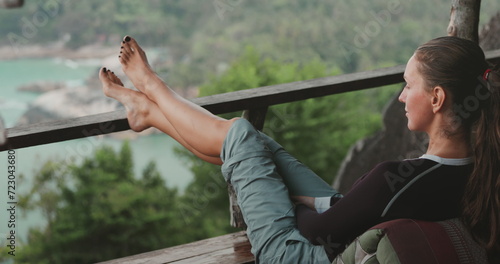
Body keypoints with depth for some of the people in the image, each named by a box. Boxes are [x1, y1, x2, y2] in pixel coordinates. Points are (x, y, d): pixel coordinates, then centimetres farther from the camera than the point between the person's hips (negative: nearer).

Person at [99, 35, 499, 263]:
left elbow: (319, 230, -23)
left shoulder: (395, 180, -38)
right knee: (250, 142, 15)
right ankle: (150, 109, 37)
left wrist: (296, 208, -2)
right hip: (342, 228, 7)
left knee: (238, 134, 4)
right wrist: (325, 204, -3)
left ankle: (152, 90, 31)